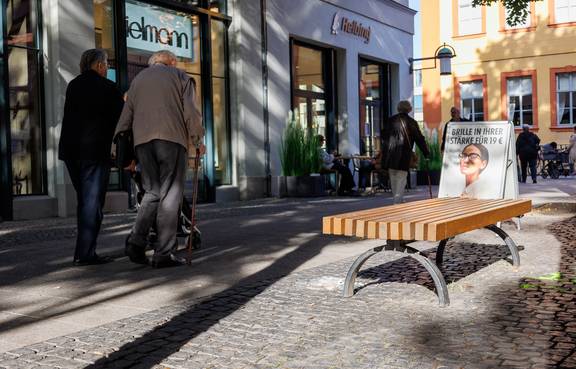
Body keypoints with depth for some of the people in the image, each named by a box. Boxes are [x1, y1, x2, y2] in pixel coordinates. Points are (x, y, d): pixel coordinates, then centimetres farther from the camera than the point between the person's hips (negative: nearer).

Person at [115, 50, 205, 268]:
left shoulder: (138, 79, 24)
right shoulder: (180, 77, 14)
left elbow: (126, 115, 19)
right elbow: (191, 112, 2)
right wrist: (198, 140, 11)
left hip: (142, 140, 4)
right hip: (172, 137, -4)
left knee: (152, 191, 11)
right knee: (169, 194, -2)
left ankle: (136, 241, -6)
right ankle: (164, 253, -6)